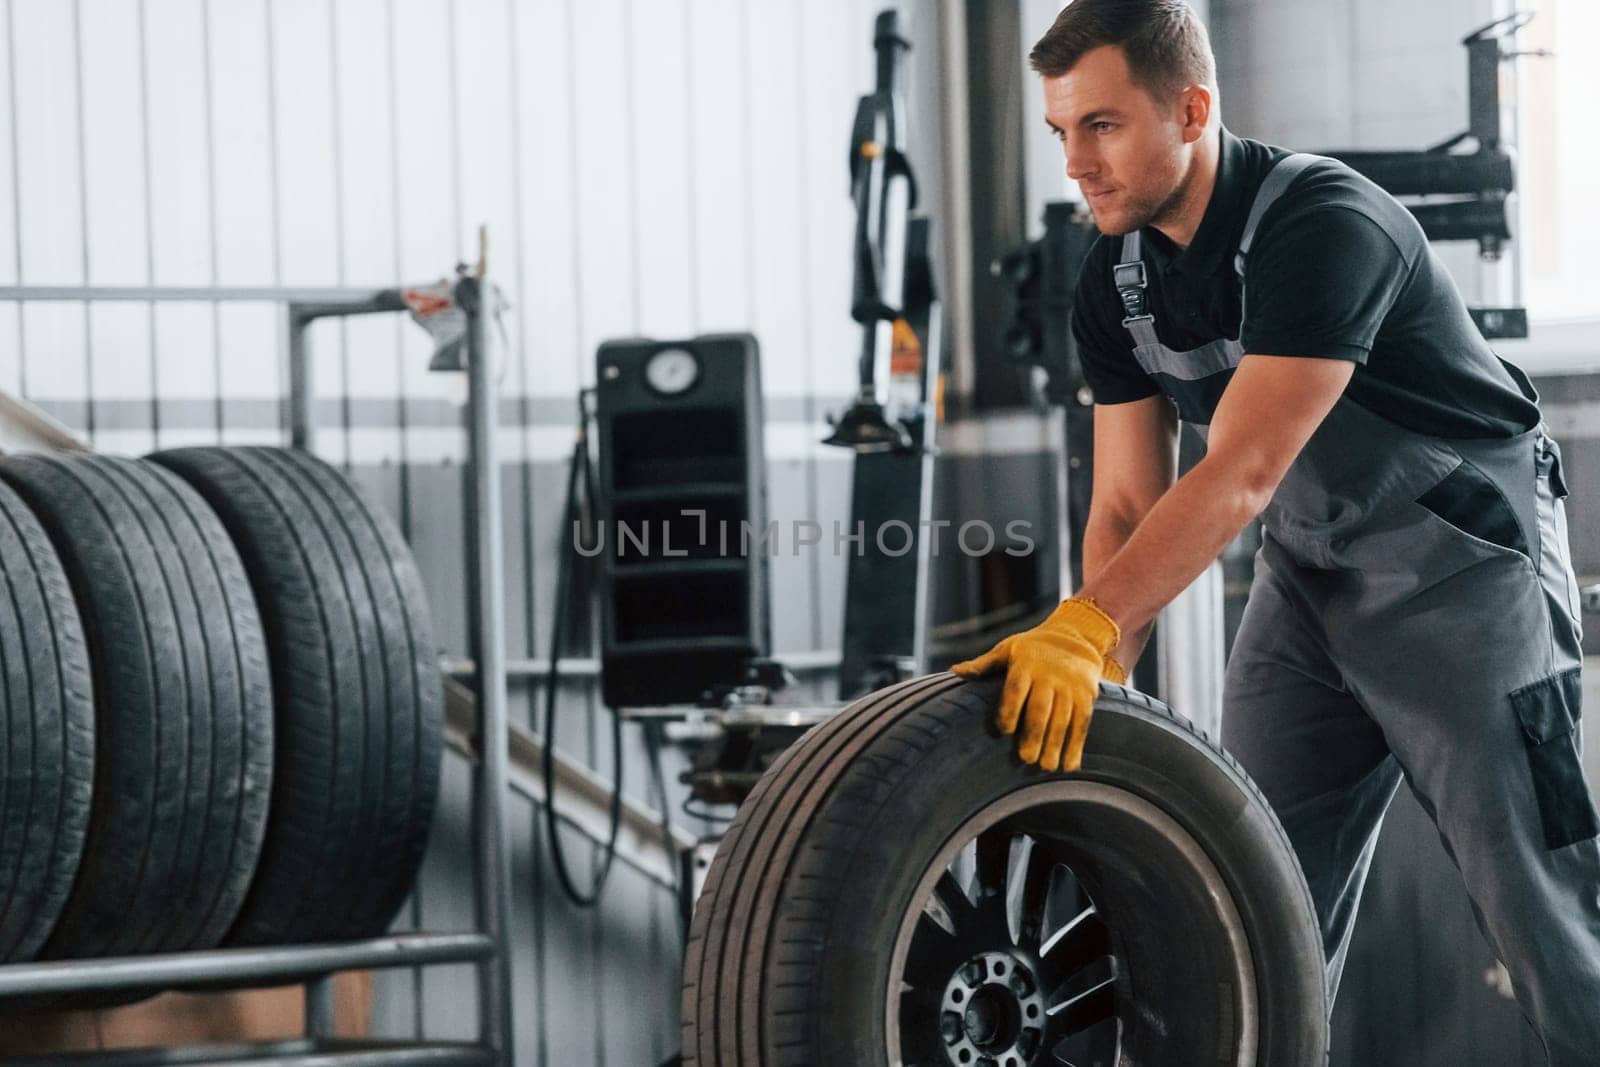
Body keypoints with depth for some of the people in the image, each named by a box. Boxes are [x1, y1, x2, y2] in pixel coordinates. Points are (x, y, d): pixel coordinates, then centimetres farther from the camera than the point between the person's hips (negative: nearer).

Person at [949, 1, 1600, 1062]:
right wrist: (1089, 677, -15)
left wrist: (1081, 629, -43)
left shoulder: (1325, 226, -27)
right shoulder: (1118, 280, -2)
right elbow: (1129, 504, 0)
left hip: (1465, 564, -7)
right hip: (1311, 570, 7)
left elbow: (1241, 476, -36)